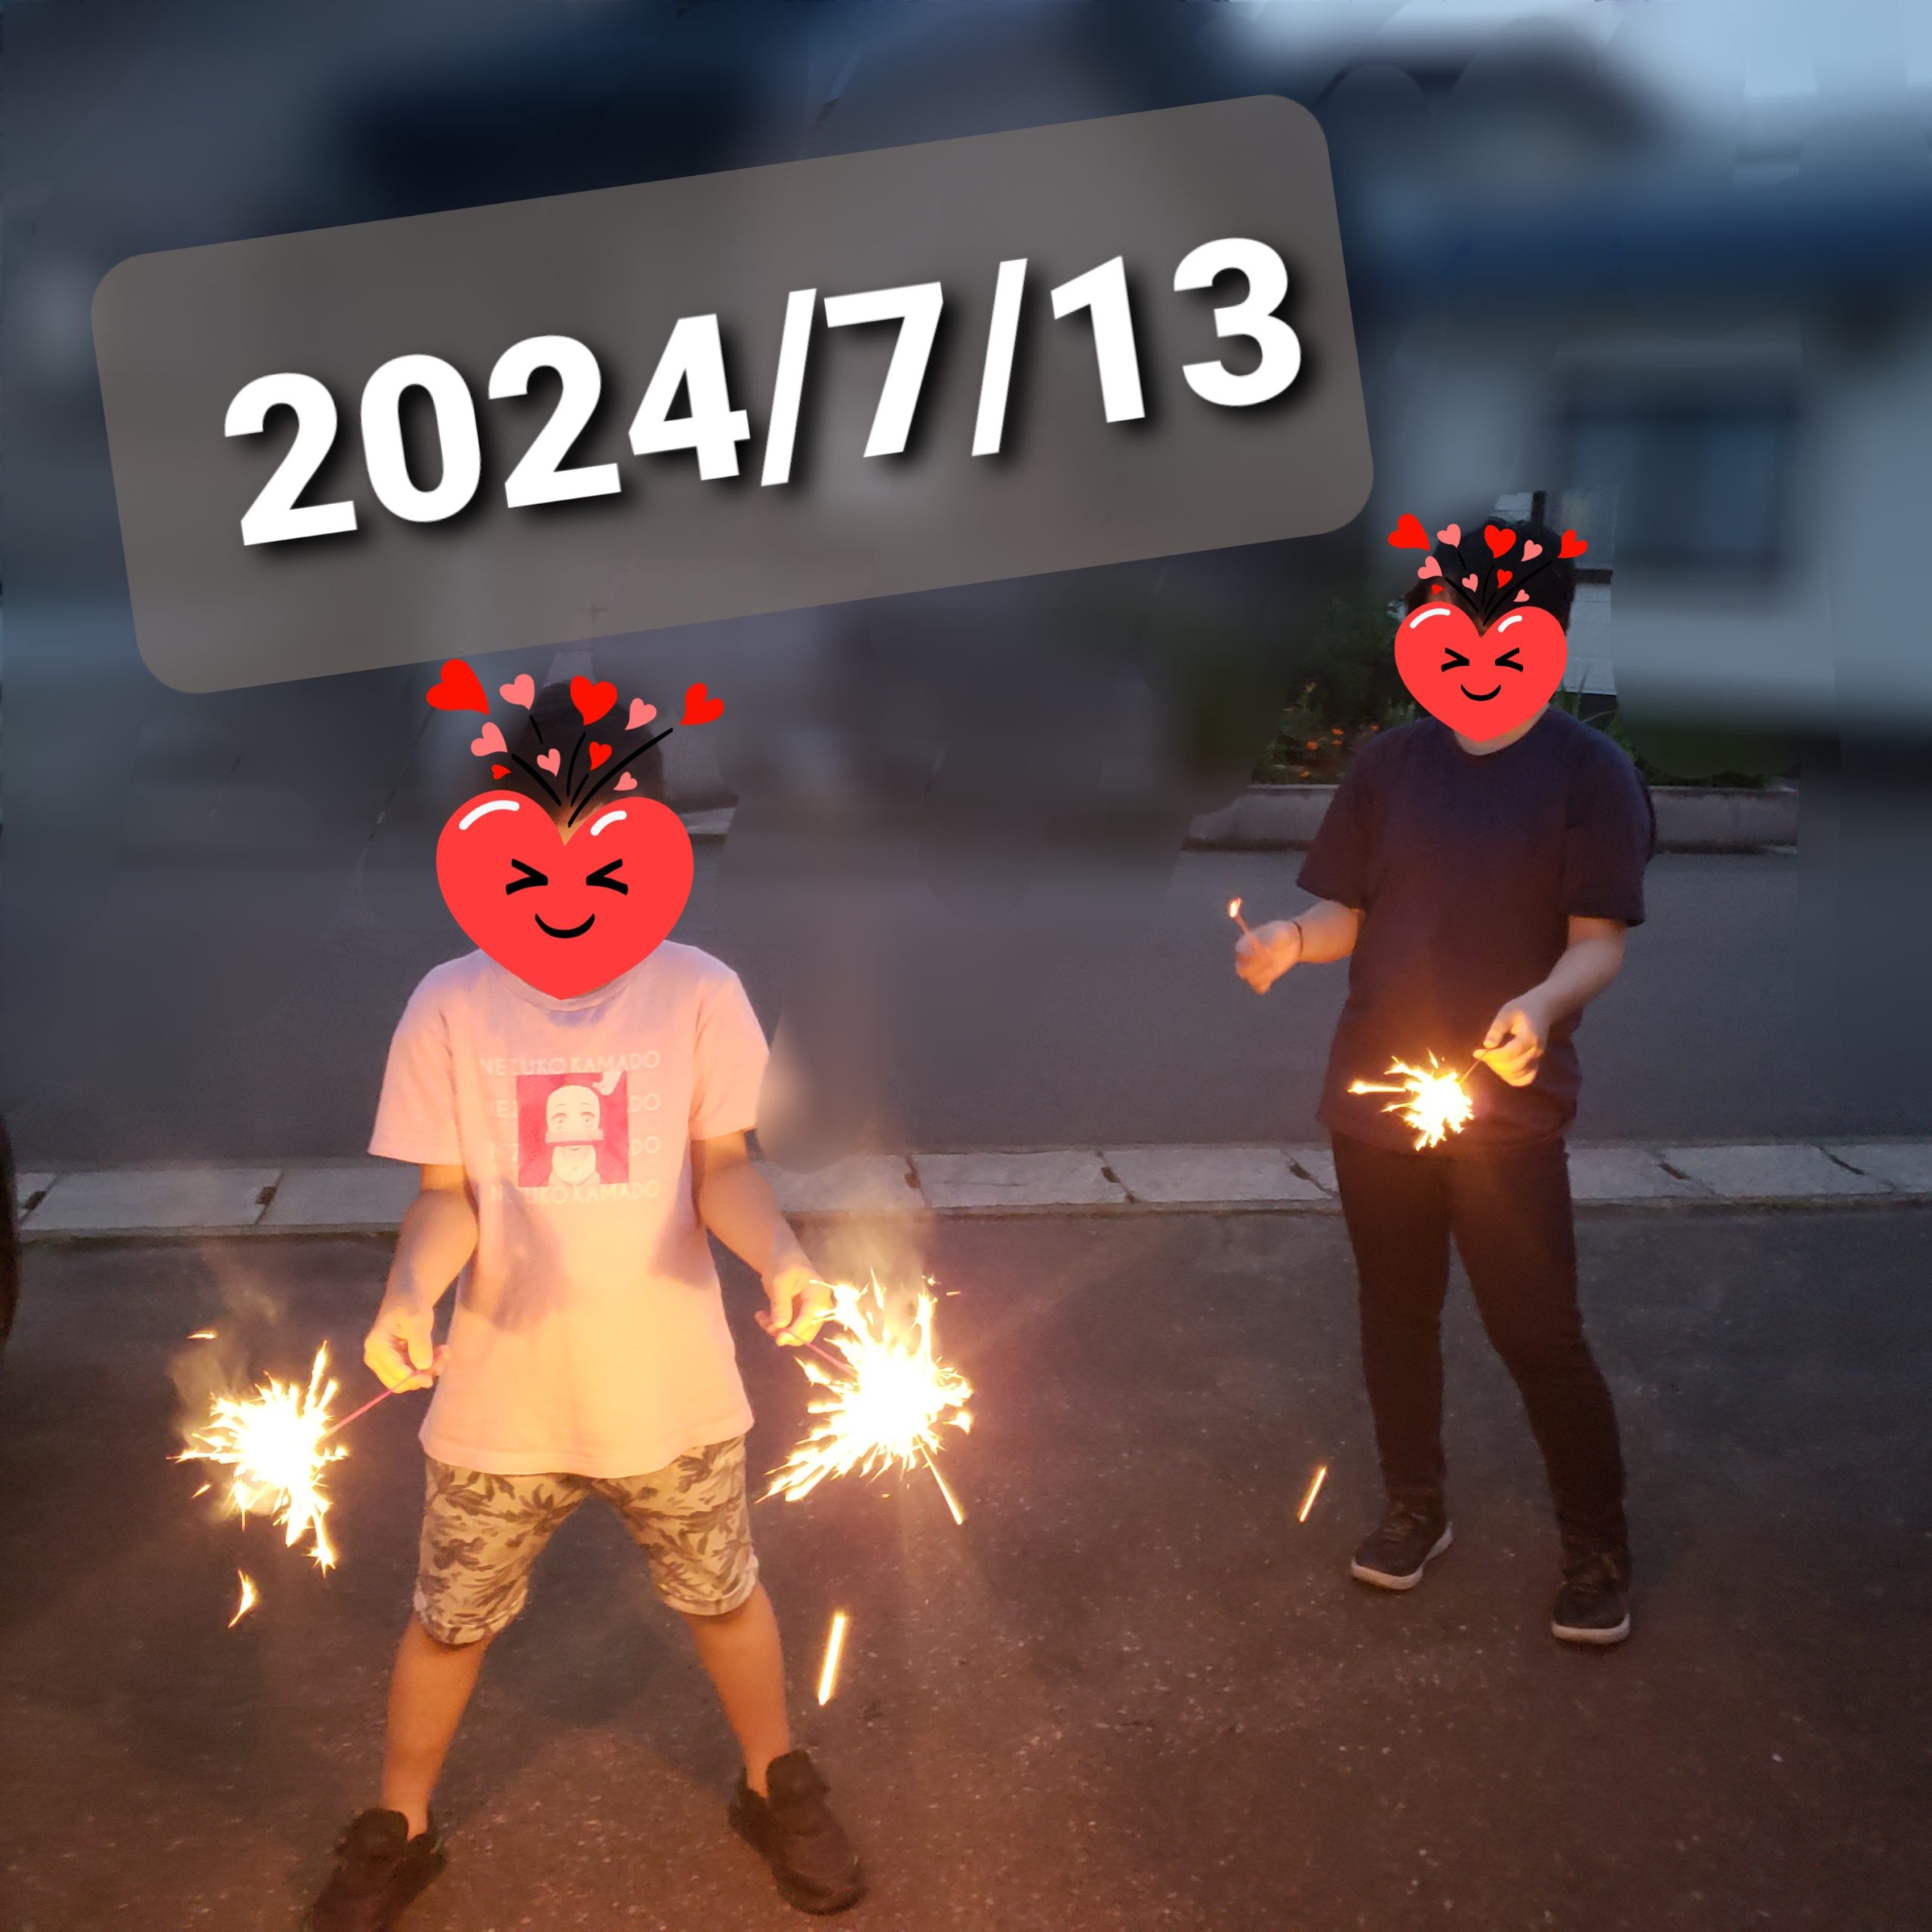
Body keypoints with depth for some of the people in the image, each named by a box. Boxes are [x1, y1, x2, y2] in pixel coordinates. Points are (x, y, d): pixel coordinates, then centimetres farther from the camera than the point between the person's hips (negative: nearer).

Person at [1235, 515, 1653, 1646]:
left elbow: (1600, 943, -9)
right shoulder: (1389, 765, 4)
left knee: (1537, 1332, 0)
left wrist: (1543, 1003, -30)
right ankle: (1416, 1507, 36)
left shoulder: (1588, 771, -6)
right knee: (1397, 1312, 16)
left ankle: (1599, 1548, 21)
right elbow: (1347, 916, 7)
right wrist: (1291, 941, -16)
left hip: (1507, 1107, -4)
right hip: (1373, 1094, 4)